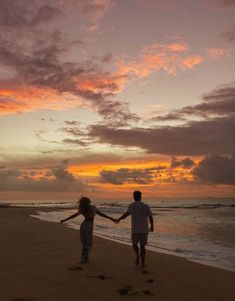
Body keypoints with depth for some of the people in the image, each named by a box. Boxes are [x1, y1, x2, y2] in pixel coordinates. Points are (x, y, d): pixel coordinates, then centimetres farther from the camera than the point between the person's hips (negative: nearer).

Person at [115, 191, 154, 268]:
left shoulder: (132, 205, -4)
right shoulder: (146, 206, 3)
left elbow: (127, 213, -23)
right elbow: (151, 217, 1)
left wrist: (119, 219, -19)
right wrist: (152, 226, 16)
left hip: (135, 230, -1)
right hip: (144, 230, 2)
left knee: (134, 244, 20)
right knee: (142, 246, 13)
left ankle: (137, 255, -7)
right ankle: (143, 263, 7)